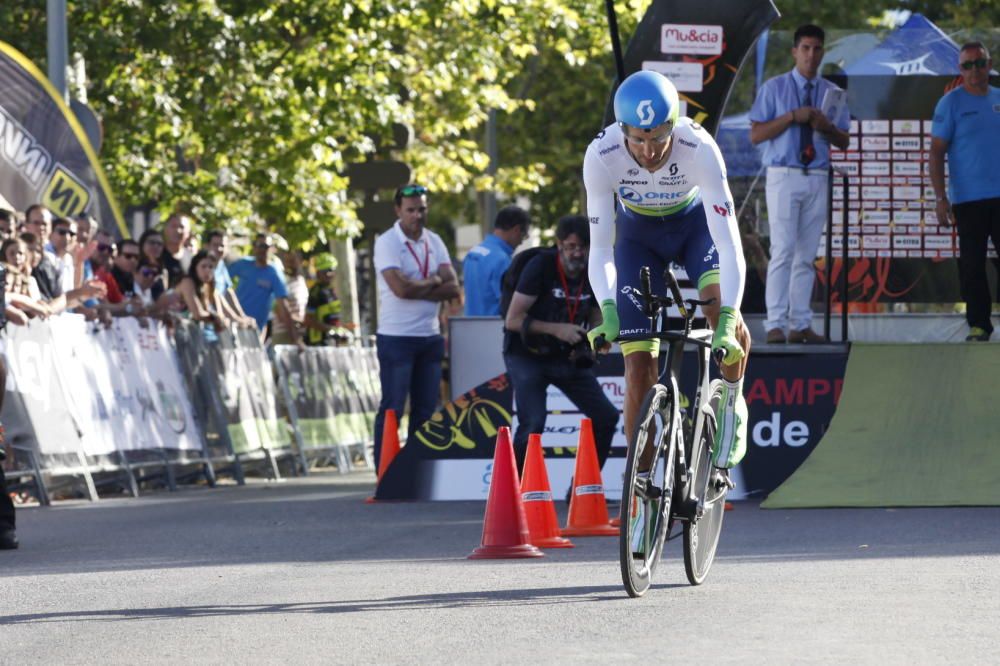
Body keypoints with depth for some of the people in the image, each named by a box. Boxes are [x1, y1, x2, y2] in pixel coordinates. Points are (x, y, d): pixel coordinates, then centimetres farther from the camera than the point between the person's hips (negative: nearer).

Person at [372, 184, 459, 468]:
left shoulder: (434, 242, 9)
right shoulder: (387, 242, -8)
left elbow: (452, 287, -2)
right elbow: (400, 288, -21)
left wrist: (417, 290, -15)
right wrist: (434, 282, -5)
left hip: (430, 336, 6)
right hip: (396, 336, -6)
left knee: (426, 409, 9)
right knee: (392, 409, -4)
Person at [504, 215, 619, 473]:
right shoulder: (541, 266, -18)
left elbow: (594, 317, 13)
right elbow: (513, 320, -18)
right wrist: (557, 329, -28)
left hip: (565, 357, 5)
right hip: (527, 355, -5)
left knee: (607, 417, -5)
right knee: (533, 425, -22)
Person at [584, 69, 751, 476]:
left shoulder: (700, 149, -36)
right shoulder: (601, 156, -32)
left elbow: (729, 244, -39)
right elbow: (600, 249, -28)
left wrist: (728, 321, -50)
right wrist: (608, 312, -45)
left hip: (695, 224, -1)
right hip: (638, 234, 1)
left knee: (720, 304, -33)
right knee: (639, 366, -8)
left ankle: (732, 400, -5)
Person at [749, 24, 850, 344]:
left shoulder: (831, 92, 12)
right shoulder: (774, 88, 1)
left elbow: (843, 141, 13)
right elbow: (756, 134, -4)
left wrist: (827, 127, -9)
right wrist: (792, 116, -15)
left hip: (817, 179, 4)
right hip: (784, 176, -4)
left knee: (807, 255, 5)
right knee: (783, 250, -12)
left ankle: (800, 324, 7)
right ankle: (775, 324, -14)